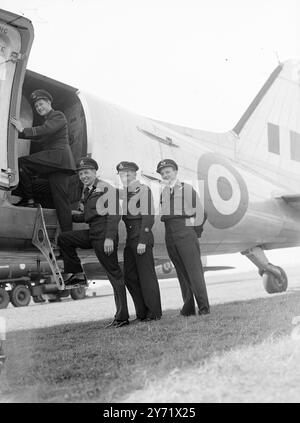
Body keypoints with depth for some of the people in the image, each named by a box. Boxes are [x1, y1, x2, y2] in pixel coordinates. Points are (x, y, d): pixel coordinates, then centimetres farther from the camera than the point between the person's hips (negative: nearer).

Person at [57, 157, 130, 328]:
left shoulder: (107, 189, -9)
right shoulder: (87, 192, 18)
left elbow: (114, 214, -17)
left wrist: (109, 237, -24)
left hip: (105, 237, -9)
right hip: (92, 234, 9)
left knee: (114, 274, -5)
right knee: (64, 239, 6)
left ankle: (122, 317, -1)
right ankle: (77, 274, 12)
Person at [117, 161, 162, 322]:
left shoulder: (143, 190, -7)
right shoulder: (122, 193, 16)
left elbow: (148, 217, -13)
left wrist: (142, 241, -19)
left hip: (142, 237, -8)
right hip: (129, 238, 8)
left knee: (146, 275, -3)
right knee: (129, 276, 8)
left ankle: (154, 313, 6)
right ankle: (142, 313, 16)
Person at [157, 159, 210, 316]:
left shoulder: (187, 188, 0)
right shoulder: (163, 193, 16)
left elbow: (200, 211, 1)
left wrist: (196, 231, -1)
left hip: (186, 232, -5)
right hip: (170, 236, 5)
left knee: (194, 269, -8)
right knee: (181, 272, 6)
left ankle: (203, 306, -6)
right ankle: (188, 307, 10)